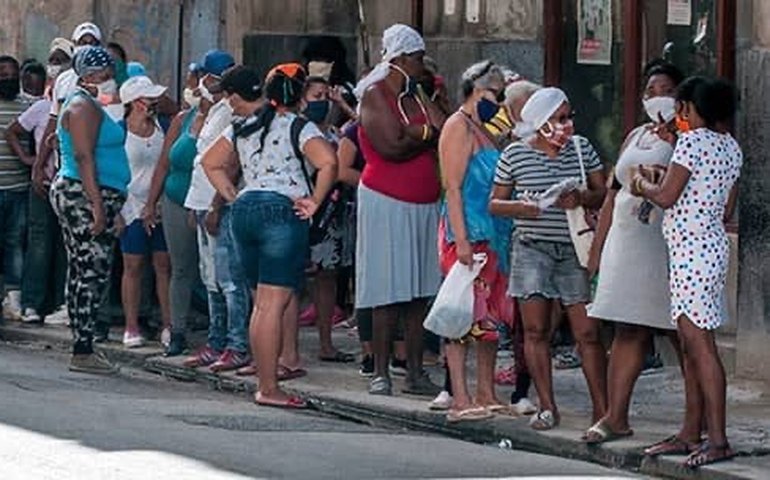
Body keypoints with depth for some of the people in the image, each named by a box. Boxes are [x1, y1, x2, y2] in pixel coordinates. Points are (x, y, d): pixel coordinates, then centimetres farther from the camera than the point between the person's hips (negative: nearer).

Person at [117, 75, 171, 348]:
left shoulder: (162, 127, 6)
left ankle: (168, 326, 6)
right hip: (134, 208, -3)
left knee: (164, 265, 3)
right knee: (133, 267, 2)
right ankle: (131, 328, 7)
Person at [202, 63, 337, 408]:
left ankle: (265, 376, 14)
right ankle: (268, 388, -10)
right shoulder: (299, 128, -3)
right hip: (282, 211, -7)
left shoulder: (243, 128, 16)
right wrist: (314, 202, -10)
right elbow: (328, 162, -19)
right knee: (274, 304, -8)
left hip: (245, 210, 7)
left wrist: (232, 197, 17)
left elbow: (211, 162, 21)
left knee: (262, 303, 13)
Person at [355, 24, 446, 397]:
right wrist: (427, 135, -4)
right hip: (387, 203, -7)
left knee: (420, 293, 5)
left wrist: (410, 133, -12)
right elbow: (392, 146, -17)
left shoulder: (416, 98, 15)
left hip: (424, 204, 7)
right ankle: (380, 372, 0)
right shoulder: (375, 95, -7)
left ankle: (415, 372, 9)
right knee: (389, 292, -5)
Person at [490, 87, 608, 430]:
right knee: (536, 330, -1)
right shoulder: (515, 155, 2)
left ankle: (601, 408, 1)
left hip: (574, 249, 1)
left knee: (587, 332, -3)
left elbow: (603, 193, 8)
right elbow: (495, 203, 7)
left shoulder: (582, 148, 7)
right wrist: (520, 207, -13)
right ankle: (547, 407, 6)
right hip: (532, 248, -1)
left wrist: (581, 199, -13)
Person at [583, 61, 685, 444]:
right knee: (628, 333, 6)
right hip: (627, 242, 6)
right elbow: (614, 194, 21)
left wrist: (673, 143, -29)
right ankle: (615, 418, 7)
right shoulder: (635, 137, 18)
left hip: (668, 247, -6)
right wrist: (597, 250, 18)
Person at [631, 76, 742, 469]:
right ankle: (691, 433, 16)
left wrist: (643, 184, 8)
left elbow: (666, 197, -14)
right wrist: (659, 183, 23)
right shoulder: (731, 147, 14)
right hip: (713, 243, 10)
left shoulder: (692, 141, -12)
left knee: (699, 345, -10)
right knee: (690, 345, 12)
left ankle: (718, 440, -12)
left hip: (692, 248, -10)